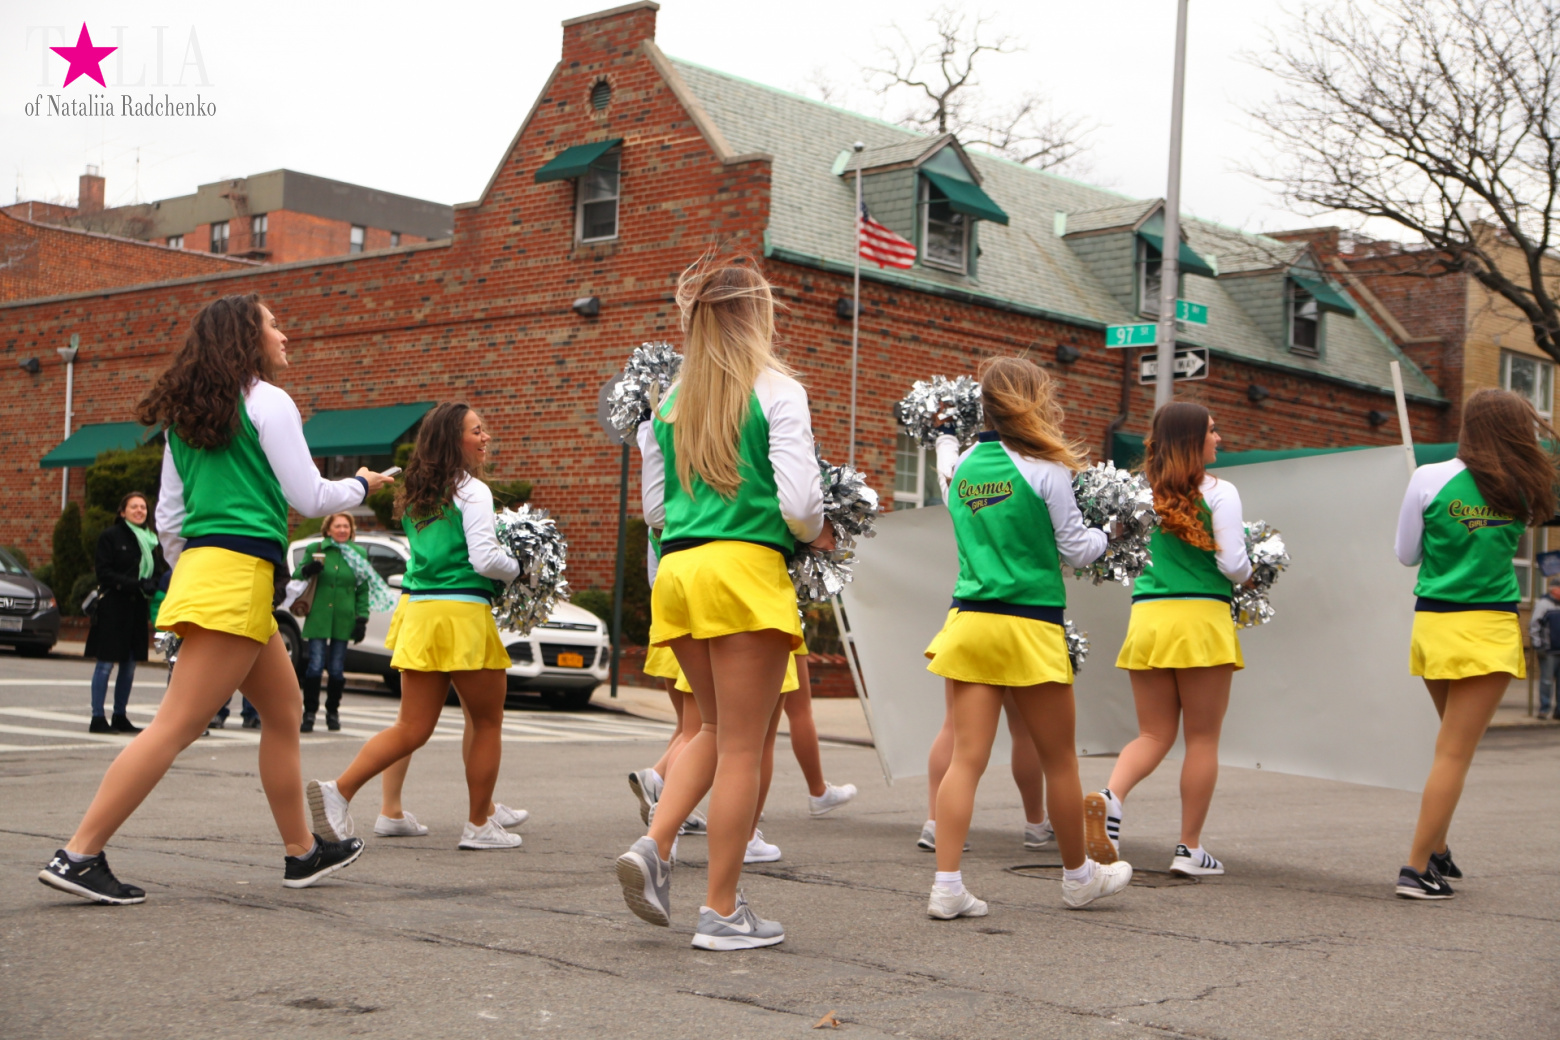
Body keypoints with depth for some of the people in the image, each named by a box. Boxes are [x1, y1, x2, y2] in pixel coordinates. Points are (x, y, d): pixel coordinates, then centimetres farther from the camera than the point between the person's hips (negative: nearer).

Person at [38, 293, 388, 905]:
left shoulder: (187, 415, 18)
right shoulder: (268, 401, -5)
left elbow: (168, 517, 18)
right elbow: (309, 498, -3)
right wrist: (362, 485, 15)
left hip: (200, 567, 9)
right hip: (240, 573, -9)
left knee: (284, 710, 17)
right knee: (177, 725, -11)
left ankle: (303, 852, 23)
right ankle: (79, 855, -13)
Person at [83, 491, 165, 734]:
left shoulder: (150, 539, 15)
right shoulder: (110, 536, -3)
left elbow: (158, 571, 16)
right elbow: (103, 571, -9)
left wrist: (151, 585, -7)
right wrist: (133, 584, -18)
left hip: (137, 608, 6)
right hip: (113, 607, -6)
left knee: (129, 665, 8)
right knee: (106, 662, -6)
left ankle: (120, 716, 17)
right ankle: (97, 718, -3)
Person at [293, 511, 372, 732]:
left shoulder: (358, 554, 10)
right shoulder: (315, 549, 6)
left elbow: (363, 590, 10)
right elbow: (296, 576, 8)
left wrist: (362, 619, 2)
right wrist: (307, 571, -16)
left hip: (344, 620, 1)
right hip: (318, 617, -1)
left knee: (337, 669, 2)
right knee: (315, 666, -9)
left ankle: (333, 711, 17)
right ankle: (309, 712, 1)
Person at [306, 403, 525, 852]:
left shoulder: (414, 496, 15)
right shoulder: (472, 491, -9)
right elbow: (484, 559, -17)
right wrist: (519, 569, 3)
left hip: (417, 611, 7)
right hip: (462, 612, -7)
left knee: (412, 728, 9)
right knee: (487, 722, 9)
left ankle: (340, 789, -6)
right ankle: (479, 824, 15)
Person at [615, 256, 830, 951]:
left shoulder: (671, 402, 14)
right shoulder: (776, 390, -4)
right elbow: (799, 502, -12)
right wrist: (815, 536, 8)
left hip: (677, 572, 6)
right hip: (745, 570, -6)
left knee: (717, 730, 22)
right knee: (742, 746, 1)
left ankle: (653, 847, 4)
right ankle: (722, 912, 6)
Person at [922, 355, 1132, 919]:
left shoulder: (962, 468, 7)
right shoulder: (1046, 468, -8)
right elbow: (1077, 550, -1)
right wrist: (1103, 534, 17)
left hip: (969, 620, 4)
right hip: (1029, 625, -4)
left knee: (967, 757, 1)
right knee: (1059, 758, 12)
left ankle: (947, 884, -6)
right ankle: (1078, 875, 27)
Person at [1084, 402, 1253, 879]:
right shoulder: (1219, 492, -4)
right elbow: (1233, 565, -7)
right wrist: (1246, 574, 15)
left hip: (1146, 618, 4)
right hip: (1200, 619, -4)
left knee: (1154, 735, 12)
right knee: (1202, 738, 6)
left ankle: (1111, 796, -16)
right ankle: (1190, 849, 10)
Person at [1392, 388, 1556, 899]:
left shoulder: (1429, 479, -2)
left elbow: (1406, 555, 5)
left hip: (1433, 623, 2)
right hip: (1487, 627, -2)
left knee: (1453, 745, 21)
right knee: (1455, 753, -2)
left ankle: (1436, 848, 21)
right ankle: (1417, 867, -4)